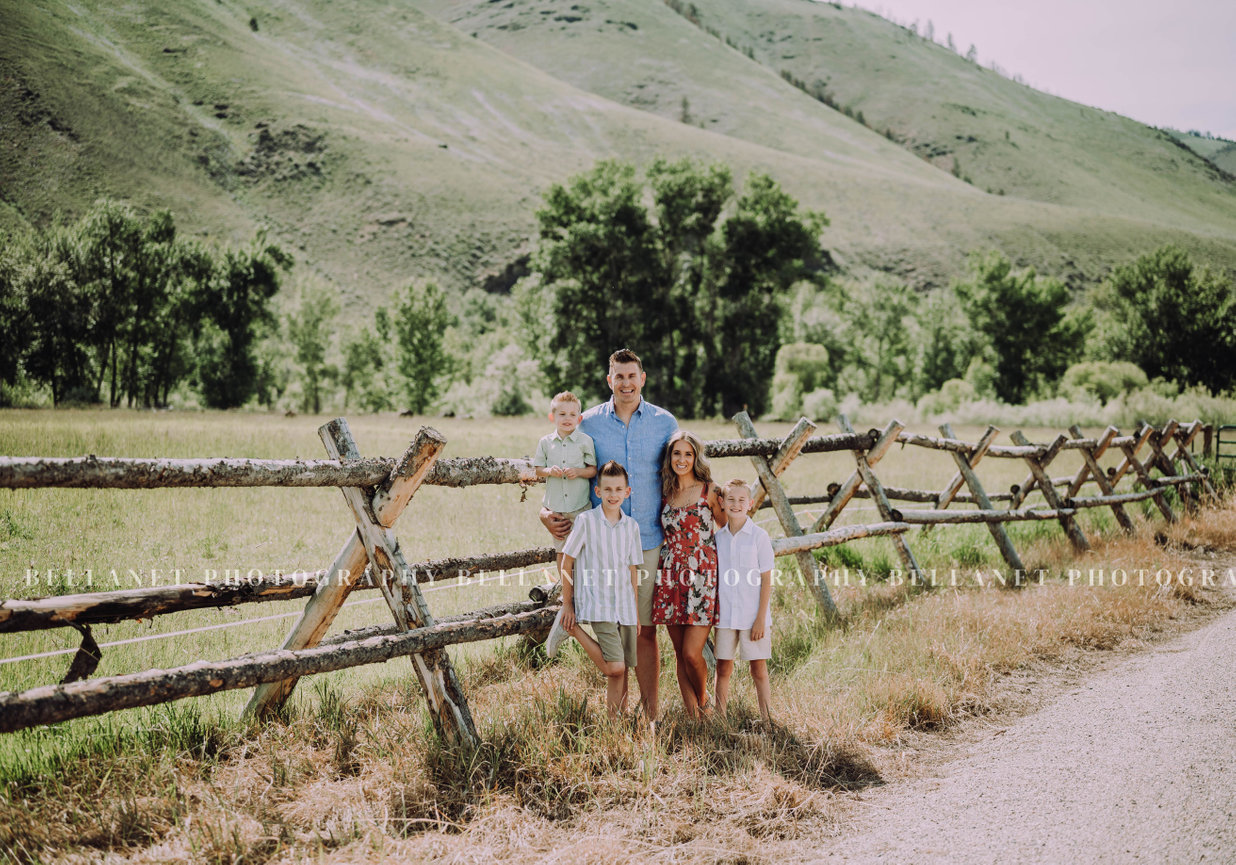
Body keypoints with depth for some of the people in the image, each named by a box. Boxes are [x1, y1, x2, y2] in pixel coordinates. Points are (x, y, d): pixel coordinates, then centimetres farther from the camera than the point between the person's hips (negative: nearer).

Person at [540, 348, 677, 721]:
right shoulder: (588, 423, 3)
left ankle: (651, 713, 8)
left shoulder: (665, 423, 4)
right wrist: (546, 511, -4)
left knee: (646, 630, 0)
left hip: (649, 542, 0)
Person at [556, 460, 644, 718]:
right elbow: (567, 562, 0)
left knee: (621, 672, 5)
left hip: (625, 607, 5)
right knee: (615, 668, -15)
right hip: (597, 604, -5)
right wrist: (567, 604, 0)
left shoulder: (631, 526, 9)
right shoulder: (586, 521, -5)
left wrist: (635, 611, 15)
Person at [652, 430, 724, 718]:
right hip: (671, 576, 4)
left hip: (702, 577, -4)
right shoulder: (666, 493, 13)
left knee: (692, 653, -9)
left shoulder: (709, 491, 0)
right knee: (680, 653, 4)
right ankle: (691, 712, 14)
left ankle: (703, 701, 19)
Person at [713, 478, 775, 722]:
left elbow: (766, 580, -5)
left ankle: (766, 720, 10)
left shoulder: (759, 536, -5)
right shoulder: (718, 537, 6)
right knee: (723, 668, 6)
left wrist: (761, 618, -9)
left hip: (753, 615, -3)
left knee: (758, 669, 3)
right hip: (725, 615, 3)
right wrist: (713, 610, 7)